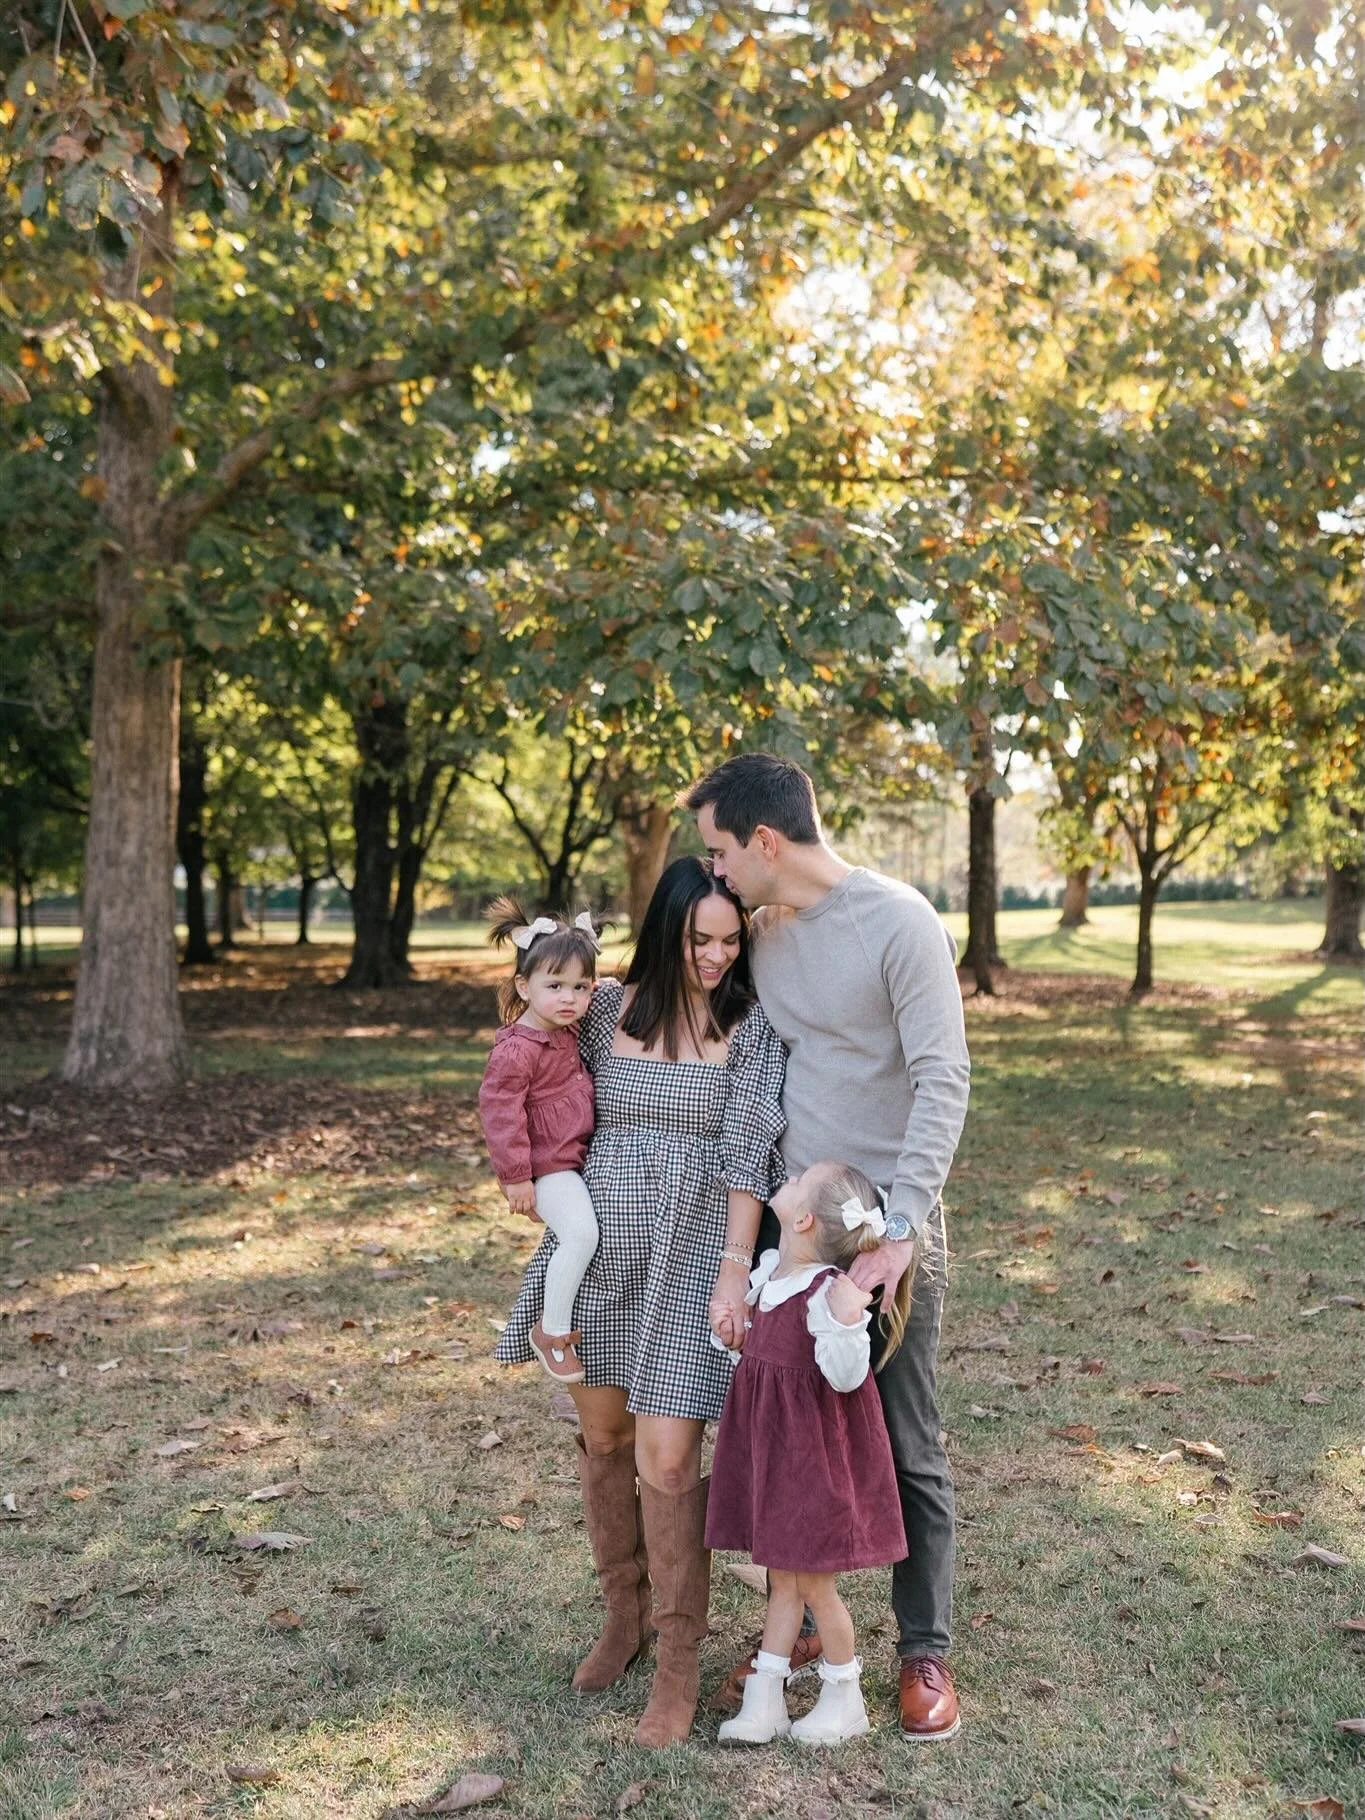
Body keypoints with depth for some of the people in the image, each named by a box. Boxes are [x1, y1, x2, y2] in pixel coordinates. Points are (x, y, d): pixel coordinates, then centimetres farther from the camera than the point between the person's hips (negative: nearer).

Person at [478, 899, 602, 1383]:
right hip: (547, 1165, -10)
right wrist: (515, 1176, -18)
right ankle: (553, 1331, -8)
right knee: (580, 1232, -23)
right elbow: (500, 1111, -21)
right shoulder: (516, 1049, -22)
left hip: (578, 1156, 10)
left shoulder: (566, 1029, 6)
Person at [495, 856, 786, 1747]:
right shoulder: (609, 1008, 2)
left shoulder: (751, 1025, -5)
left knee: (666, 1457, -7)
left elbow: (748, 1154, -10)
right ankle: (624, 1615, 35)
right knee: (601, 1438, 14)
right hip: (601, 1245, 4)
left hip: (690, 1254, -4)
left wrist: (736, 1268, -15)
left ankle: (680, 1661, 10)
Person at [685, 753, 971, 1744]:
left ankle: (925, 1652, 22)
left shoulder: (899, 922, -15)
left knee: (906, 1449, 5)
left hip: (890, 1223, -5)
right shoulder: (761, 925, 5)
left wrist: (899, 1231, -22)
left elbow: (944, 1083, -17)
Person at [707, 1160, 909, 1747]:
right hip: (769, 1443, 8)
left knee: (812, 1581, 6)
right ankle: (764, 1700, 25)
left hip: (813, 1450, -8)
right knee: (782, 1575, 17)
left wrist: (846, 1325, -41)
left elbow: (846, 1377, -27)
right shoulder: (769, 1268, 1)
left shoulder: (829, 1291, -25)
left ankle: (843, 1698, 26)